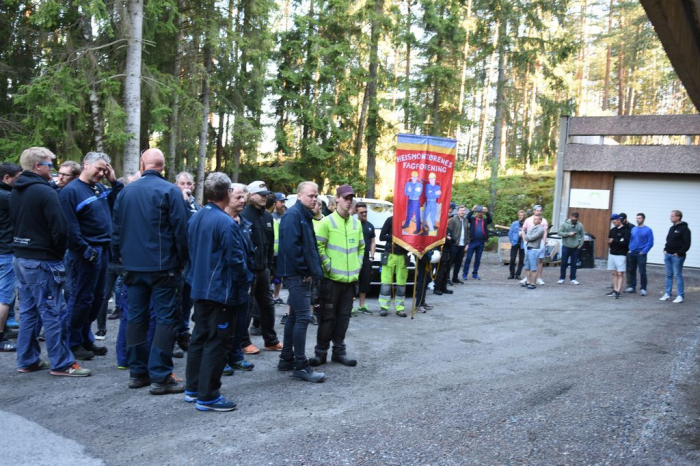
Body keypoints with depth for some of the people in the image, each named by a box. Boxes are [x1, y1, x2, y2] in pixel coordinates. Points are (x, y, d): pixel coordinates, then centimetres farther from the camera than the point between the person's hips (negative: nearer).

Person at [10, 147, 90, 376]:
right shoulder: (45, 191, -17)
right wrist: (59, 254, -4)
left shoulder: (15, 192, 11)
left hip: (21, 258, 9)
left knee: (27, 311, 14)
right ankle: (62, 364, 3)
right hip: (42, 261, -9)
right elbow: (60, 229, -19)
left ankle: (27, 360, 20)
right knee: (53, 313, -3)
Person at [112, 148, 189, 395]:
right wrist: (183, 259, -1)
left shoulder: (125, 192, 7)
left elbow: (116, 228, 12)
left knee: (136, 316, 13)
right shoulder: (170, 191, -10)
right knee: (165, 318, -1)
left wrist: (120, 256, 23)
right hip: (162, 266, -5)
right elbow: (180, 228, -12)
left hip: (133, 265, 5)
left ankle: (137, 372, 19)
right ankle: (160, 376, -2)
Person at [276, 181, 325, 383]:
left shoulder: (305, 216, 18)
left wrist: (312, 270, 11)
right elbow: (291, 246, -23)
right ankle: (300, 366, -7)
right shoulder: (293, 215, -13)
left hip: (302, 275, 10)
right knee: (302, 317, -10)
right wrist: (304, 271, -17)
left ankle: (286, 359, 23)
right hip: (297, 275, -10)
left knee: (294, 317, 14)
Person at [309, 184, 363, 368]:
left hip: (350, 278, 5)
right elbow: (319, 247, -10)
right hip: (332, 278, -5)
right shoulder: (327, 222, -7)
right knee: (328, 316, 0)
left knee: (344, 316, 10)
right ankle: (321, 352, 9)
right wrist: (328, 266, -14)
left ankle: (339, 351, 20)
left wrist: (357, 266, 10)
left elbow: (361, 247, 20)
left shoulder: (356, 223, 12)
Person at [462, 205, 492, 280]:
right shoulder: (472, 219, 6)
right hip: (472, 241, -2)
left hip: (481, 243, 2)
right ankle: (465, 274, 1)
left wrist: (487, 212, -24)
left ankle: (475, 274, 16)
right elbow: (468, 217, -13)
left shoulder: (485, 220, 11)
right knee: (468, 258, -2)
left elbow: (490, 220, -8)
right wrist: (472, 210, -29)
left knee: (478, 259, 8)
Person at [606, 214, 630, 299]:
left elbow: (625, 243, -17)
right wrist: (609, 242, -7)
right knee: (614, 273, 7)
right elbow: (610, 240, 16)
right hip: (612, 254, 6)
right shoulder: (612, 230, 13)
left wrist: (614, 241, -17)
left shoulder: (625, 230, -8)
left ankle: (618, 292, -10)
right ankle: (615, 290, 11)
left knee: (620, 274, -7)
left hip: (621, 255, -6)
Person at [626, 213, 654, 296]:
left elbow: (650, 243, -8)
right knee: (632, 271, 10)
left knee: (642, 272, -6)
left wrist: (643, 251, -13)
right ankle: (632, 287, 20)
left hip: (641, 254, -5)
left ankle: (643, 289, 2)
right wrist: (629, 249, 2)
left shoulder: (648, 230, -4)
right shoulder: (633, 229, 10)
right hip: (632, 253, 5)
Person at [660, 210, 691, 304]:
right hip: (668, 255, 8)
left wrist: (679, 253, -18)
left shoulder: (684, 228, -10)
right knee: (669, 275, 11)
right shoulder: (672, 228, 15)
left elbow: (687, 243, -15)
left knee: (678, 275, -5)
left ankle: (680, 295, -1)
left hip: (677, 256, -8)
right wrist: (665, 249, 9)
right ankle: (667, 294, 17)